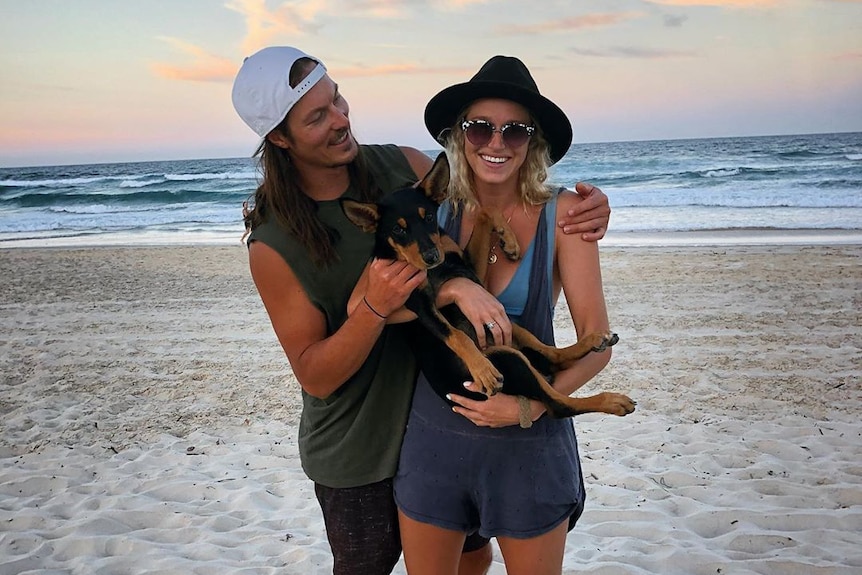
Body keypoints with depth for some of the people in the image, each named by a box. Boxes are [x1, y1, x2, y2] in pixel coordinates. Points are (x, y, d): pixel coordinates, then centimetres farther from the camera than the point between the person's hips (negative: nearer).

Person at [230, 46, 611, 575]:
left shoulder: (404, 166, -10)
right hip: (358, 454, -3)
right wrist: (375, 309, -36)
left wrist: (579, 217, -18)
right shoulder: (273, 246, -19)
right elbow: (314, 376, -17)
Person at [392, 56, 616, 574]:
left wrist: (530, 407, -22)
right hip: (434, 434, 2)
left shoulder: (561, 213, -9)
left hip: (529, 443, -2)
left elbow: (597, 343, -10)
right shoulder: (437, 212, -2)